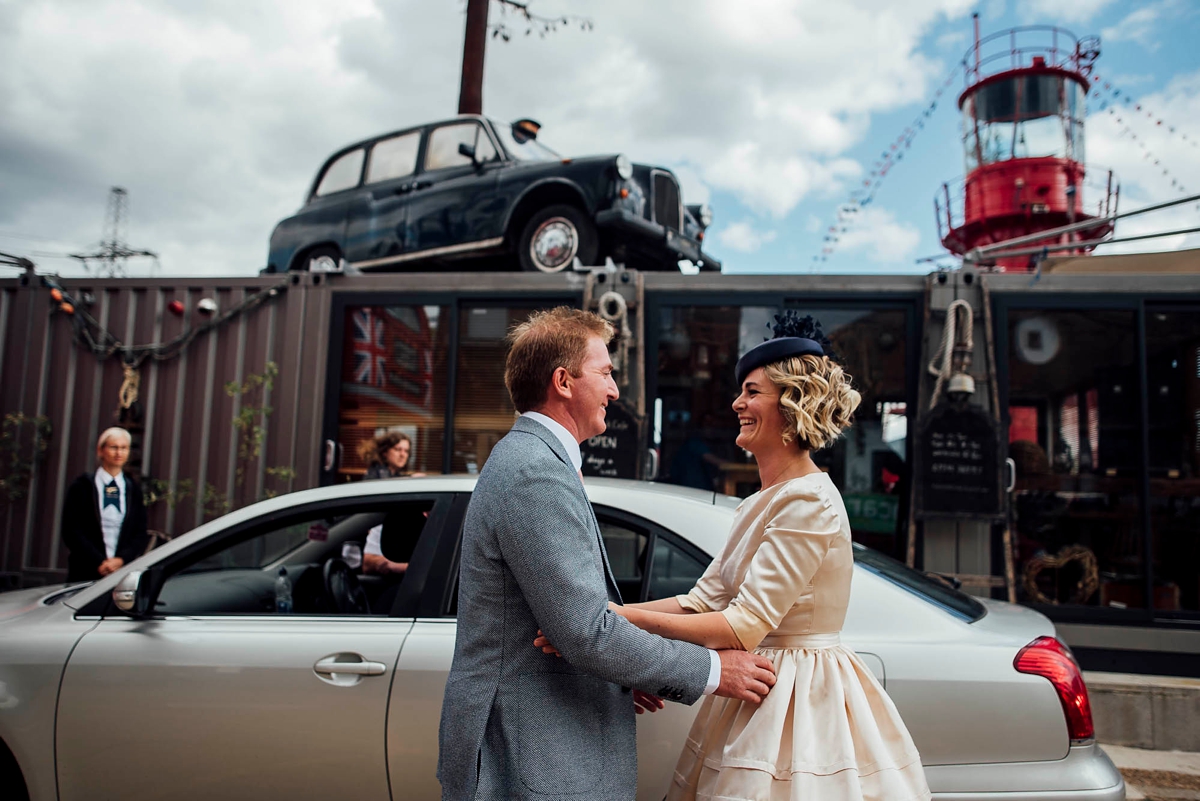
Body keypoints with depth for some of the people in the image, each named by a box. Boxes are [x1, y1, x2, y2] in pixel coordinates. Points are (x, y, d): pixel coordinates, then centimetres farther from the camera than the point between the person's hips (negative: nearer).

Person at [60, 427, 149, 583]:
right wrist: (99, 562, -11)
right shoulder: (81, 487, 5)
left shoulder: (134, 489, 11)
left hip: (123, 569, 1)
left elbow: (141, 534, 8)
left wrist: (122, 560, -9)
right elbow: (71, 531, -1)